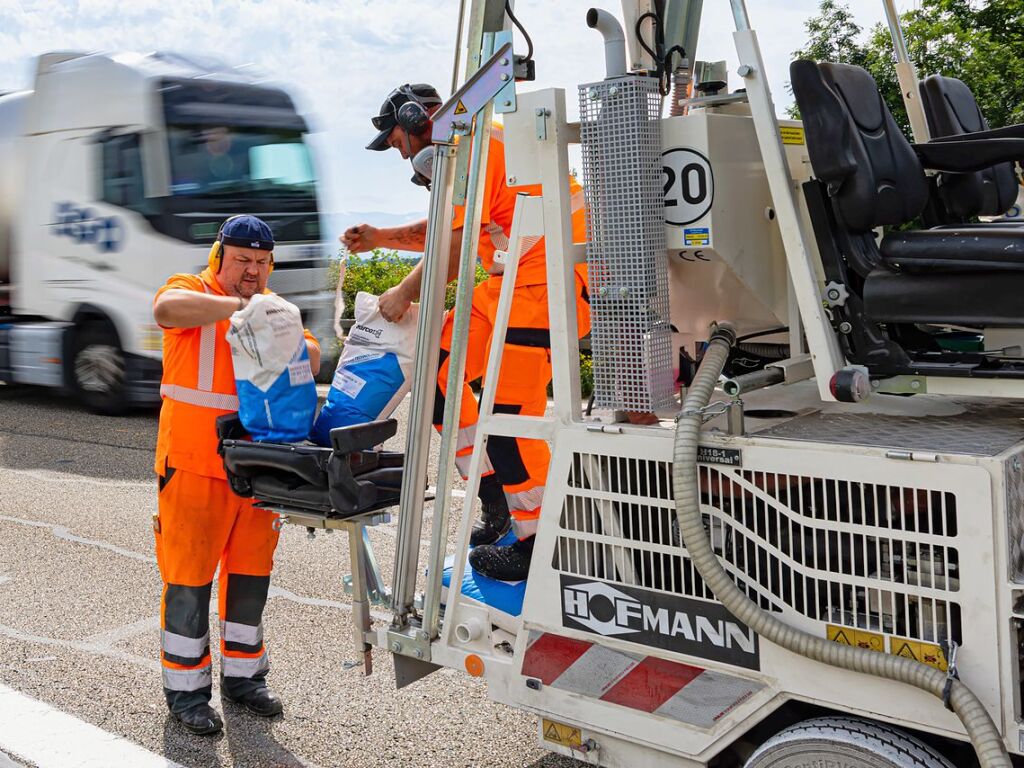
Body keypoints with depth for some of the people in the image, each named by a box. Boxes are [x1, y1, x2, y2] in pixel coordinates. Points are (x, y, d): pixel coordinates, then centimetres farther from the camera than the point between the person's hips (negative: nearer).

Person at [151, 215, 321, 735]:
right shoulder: (191, 291, -4)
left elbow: (312, 357, 3)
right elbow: (166, 308, -28)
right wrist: (239, 306, -35)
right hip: (194, 467, -6)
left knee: (251, 572, 14)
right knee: (189, 578, 2)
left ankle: (243, 676, 30)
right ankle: (186, 691, 15)